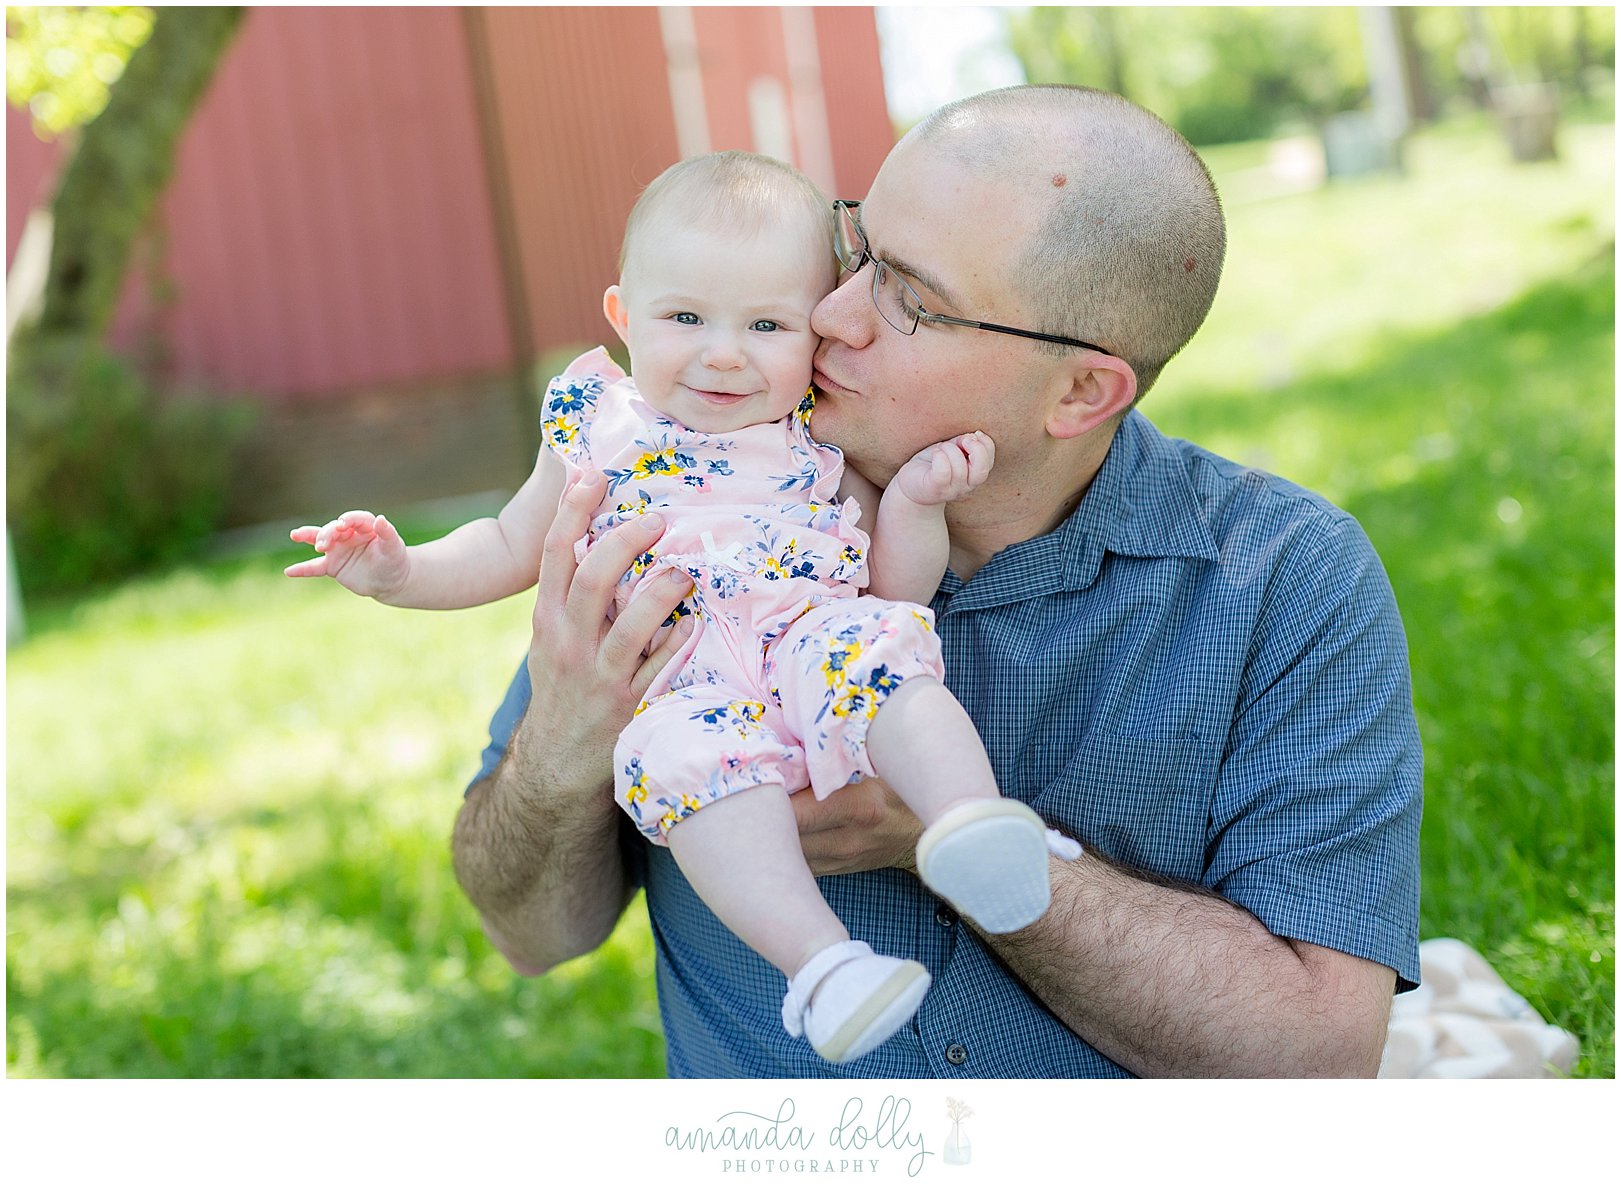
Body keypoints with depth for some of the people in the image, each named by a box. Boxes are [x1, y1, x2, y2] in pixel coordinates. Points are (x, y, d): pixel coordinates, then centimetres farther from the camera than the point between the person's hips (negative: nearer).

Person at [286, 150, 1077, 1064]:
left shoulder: (830, 434, 15)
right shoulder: (598, 427, 17)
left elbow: (900, 588, 15)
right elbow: (512, 548, 29)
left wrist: (914, 501, -3)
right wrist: (401, 571, 14)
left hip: (817, 634, 1)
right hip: (685, 681, 0)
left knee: (883, 645, -34)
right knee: (686, 757, -35)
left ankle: (973, 822, -47)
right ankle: (820, 957, -41)